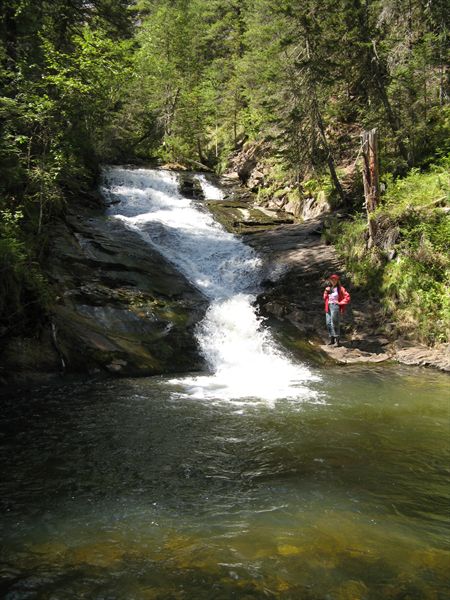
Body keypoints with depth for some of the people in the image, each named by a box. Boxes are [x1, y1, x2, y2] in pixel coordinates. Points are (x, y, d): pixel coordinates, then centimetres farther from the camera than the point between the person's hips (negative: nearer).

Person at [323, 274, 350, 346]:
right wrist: (326, 292, 0)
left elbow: (347, 297, -7)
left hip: (336, 307, -7)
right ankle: (332, 339, 19)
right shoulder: (328, 288, 15)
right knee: (328, 323, 8)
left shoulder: (340, 288, -3)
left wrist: (340, 303, -10)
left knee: (335, 323, -9)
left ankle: (337, 341, -5)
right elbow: (325, 298, 17)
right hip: (328, 307, 7)